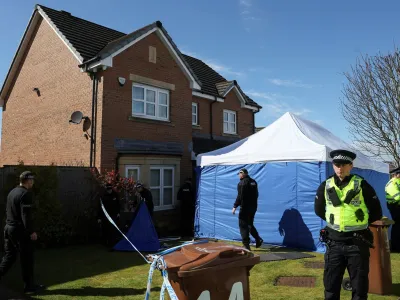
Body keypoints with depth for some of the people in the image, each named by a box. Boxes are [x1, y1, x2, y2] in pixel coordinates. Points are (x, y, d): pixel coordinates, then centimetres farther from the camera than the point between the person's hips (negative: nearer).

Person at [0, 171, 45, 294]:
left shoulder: (12, 192, 11)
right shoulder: (26, 194, -17)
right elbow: (26, 215, -22)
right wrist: (31, 232, -18)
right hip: (20, 230, -9)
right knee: (27, 258, 3)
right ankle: (29, 285, 12)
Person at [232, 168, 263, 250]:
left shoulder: (242, 183, -14)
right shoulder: (253, 182, 10)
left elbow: (240, 196, -20)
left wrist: (235, 206, -15)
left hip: (245, 207, -8)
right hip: (253, 207, 8)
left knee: (243, 226, 1)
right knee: (250, 224, 21)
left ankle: (246, 246, 2)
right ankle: (258, 239, 8)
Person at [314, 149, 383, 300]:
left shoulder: (361, 185, -6)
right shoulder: (326, 186, 2)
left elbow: (376, 213, 1)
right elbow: (319, 210, 16)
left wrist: (359, 223, 5)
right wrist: (334, 220, 9)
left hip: (357, 242, -2)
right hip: (334, 242, 3)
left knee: (360, 287, 10)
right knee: (331, 284, 12)